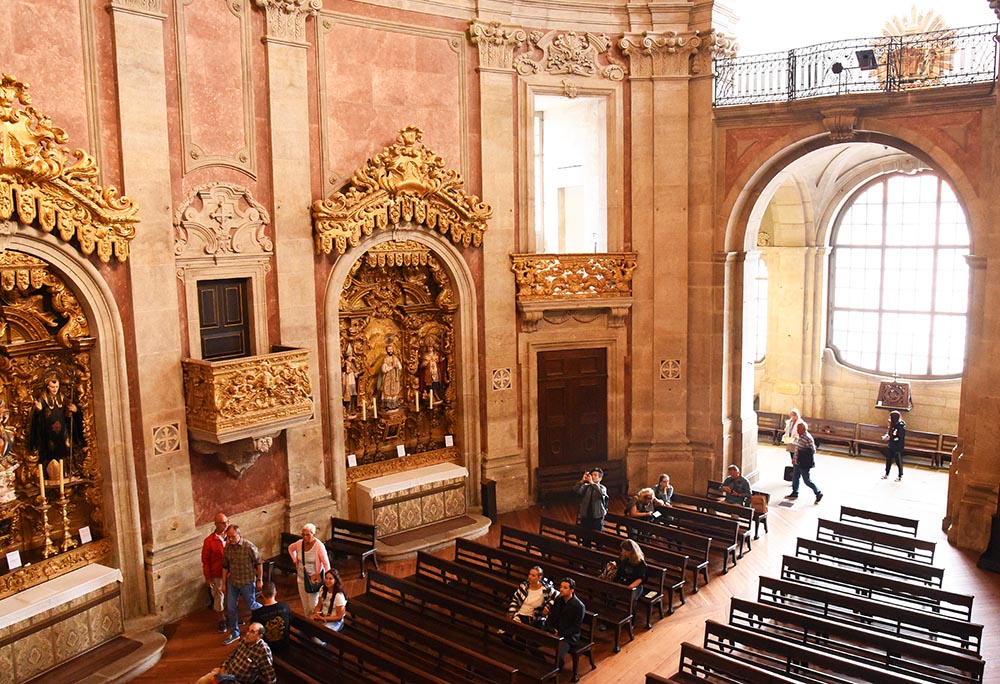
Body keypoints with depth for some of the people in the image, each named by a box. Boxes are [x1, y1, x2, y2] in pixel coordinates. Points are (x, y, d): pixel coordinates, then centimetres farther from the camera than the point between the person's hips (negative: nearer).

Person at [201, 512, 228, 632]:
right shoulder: (209, 541, -15)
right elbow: (205, 560, -7)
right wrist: (207, 577, -6)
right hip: (217, 575, -3)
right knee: (218, 598, 10)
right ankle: (222, 620, 30)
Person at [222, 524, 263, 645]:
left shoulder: (249, 546, -19)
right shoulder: (227, 547, -4)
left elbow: (259, 563, -10)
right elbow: (225, 566, 6)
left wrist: (260, 579, -7)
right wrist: (224, 583, 8)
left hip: (247, 582, -5)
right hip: (232, 582, 5)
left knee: (251, 605, 7)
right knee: (230, 608, 9)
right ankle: (234, 633, 25)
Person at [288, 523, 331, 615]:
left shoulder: (319, 546, -22)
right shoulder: (299, 543, -7)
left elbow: (326, 564, -19)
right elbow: (290, 548, 18)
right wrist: (295, 561, 8)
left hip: (314, 579, -5)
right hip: (301, 578, 5)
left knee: (313, 606, -1)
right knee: (305, 605, 17)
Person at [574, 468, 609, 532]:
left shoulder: (602, 488, -1)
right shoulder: (586, 486, 4)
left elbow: (602, 493, -25)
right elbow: (576, 490, -11)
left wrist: (592, 483, -32)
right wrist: (582, 481, -23)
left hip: (597, 517, -2)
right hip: (585, 517, 2)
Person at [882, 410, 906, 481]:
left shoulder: (901, 425, -22)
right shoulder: (893, 424, 1)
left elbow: (900, 438, -24)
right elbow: (889, 432, 12)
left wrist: (890, 438, -21)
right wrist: (886, 436, -7)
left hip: (898, 447, -8)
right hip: (891, 445, 8)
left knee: (898, 461, 7)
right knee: (889, 459, 14)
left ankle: (900, 476, 25)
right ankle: (886, 475, 27)